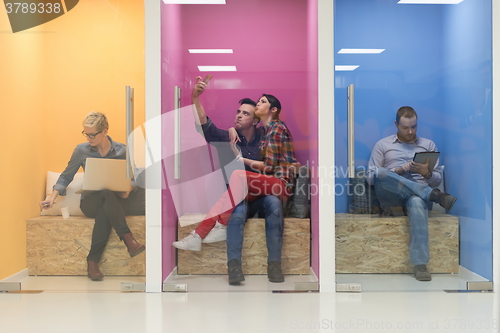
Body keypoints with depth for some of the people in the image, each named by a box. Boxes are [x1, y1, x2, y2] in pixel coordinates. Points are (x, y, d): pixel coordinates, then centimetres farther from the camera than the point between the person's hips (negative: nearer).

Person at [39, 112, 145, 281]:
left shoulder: (121, 150, 2)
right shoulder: (81, 150, 3)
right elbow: (66, 176, 11)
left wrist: (128, 188, -13)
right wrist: (52, 197, -2)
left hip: (116, 201, 0)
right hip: (90, 202, 0)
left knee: (104, 212, -39)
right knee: (107, 194, -38)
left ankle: (93, 261, -32)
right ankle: (128, 239, -41)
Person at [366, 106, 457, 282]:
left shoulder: (428, 145, 20)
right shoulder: (382, 145, 16)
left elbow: (437, 180, 14)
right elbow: (371, 177, 5)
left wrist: (426, 173, -10)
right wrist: (396, 172, -10)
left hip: (418, 193, 0)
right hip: (391, 196, 0)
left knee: (417, 203, -41)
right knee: (380, 173, -35)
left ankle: (420, 264, -43)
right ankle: (434, 195, -31)